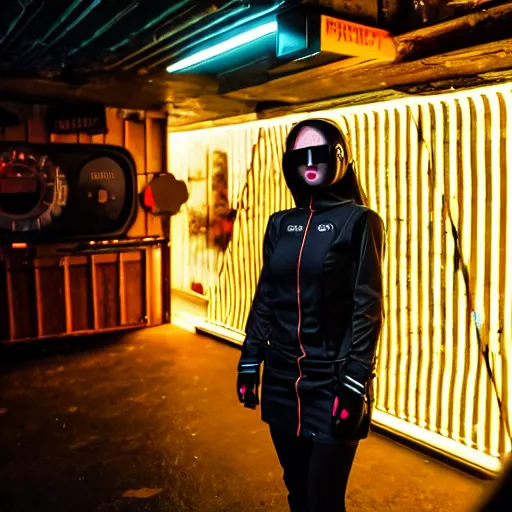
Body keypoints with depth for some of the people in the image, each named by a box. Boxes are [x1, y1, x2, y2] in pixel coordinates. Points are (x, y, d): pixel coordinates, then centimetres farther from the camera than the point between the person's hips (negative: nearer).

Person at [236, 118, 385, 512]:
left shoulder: (359, 221, -7)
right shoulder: (280, 225, 7)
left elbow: (368, 308, -11)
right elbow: (265, 298, 11)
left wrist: (355, 384, -15)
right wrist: (249, 362, 8)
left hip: (331, 383, -4)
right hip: (282, 380, 5)